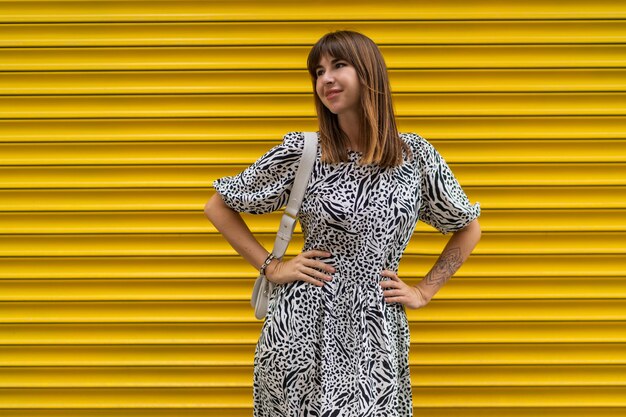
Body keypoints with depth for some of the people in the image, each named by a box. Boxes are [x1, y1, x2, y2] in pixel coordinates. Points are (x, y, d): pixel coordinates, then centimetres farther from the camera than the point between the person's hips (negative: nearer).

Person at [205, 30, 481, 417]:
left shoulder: (417, 155, 0)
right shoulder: (300, 152, -5)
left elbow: (468, 230, 13)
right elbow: (218, 207, 4)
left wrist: (424, 291, 5)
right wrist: (270, 266, -3)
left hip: (376, 338, 1)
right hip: (302, 330, -1)